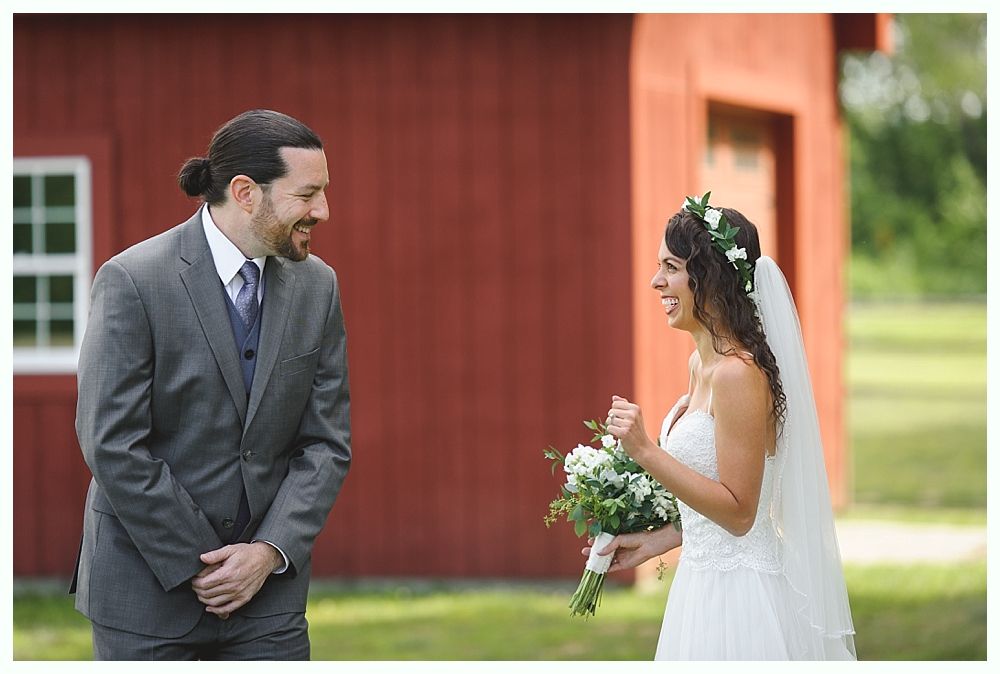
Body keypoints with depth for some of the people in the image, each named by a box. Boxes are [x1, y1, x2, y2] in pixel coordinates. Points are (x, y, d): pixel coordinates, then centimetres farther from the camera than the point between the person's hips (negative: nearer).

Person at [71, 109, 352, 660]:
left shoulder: (316, 285, 4)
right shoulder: (132, 281, -12)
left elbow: (327, 442, 5)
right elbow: (113, 446, -15)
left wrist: (270, 552, -8)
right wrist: (198, 567, -13)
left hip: (267, 582, 4)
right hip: (150, 584, -4)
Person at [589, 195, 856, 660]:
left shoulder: (738, 374, -21)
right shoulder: (702, 362, 8)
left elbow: (738, 511, -21)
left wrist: (645, 450, -25)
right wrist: (655, 542, 16)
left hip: (738, 591, -9)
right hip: (706, 578, 9)